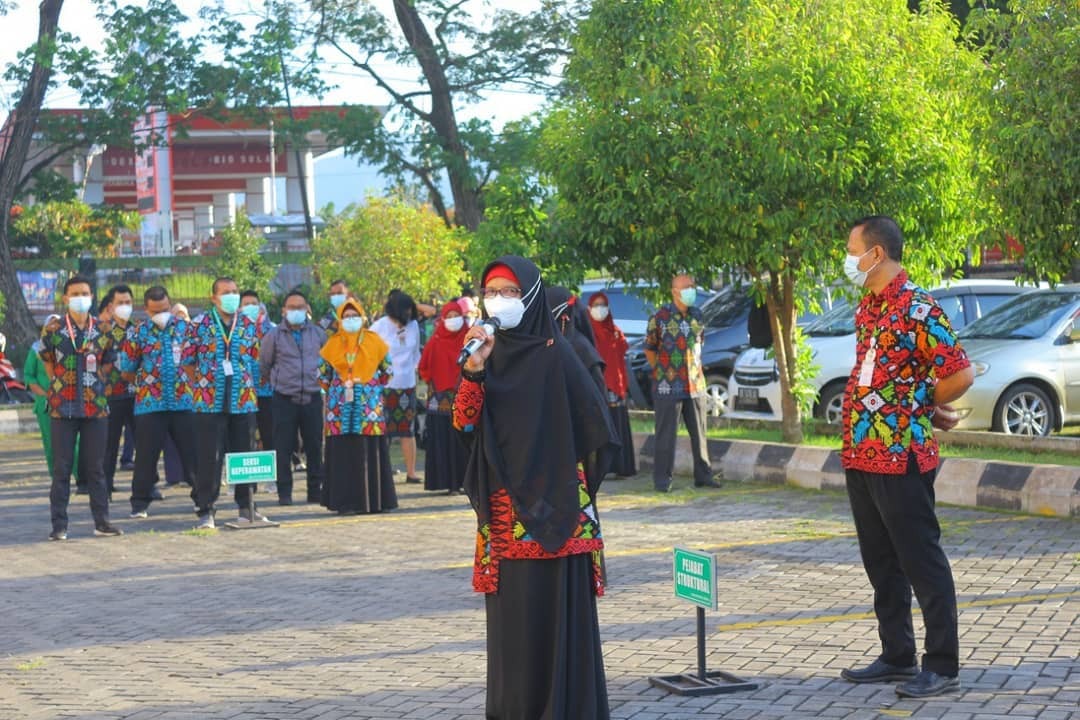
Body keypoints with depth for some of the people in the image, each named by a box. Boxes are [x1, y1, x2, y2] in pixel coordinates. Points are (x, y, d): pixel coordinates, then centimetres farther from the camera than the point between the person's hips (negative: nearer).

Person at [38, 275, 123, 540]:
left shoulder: (103, 330, 5)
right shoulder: (53, 330, -1)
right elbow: (48, 362, 11)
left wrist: (93, 383, 5)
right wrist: (62, 385, 6)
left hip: (96, 406, 2)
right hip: (63, 407, -2)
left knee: (96, 467, 7)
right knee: (61, 468, 0)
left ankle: (102, 521, 13)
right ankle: (59, 525, 4)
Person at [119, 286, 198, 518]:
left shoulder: (183, 327, 5)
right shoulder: (138, 333, 0)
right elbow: (127, 370, 4)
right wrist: (144, 384, 7)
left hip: (183, 401, 2)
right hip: (150, 404, -2)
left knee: (192, 452, 6)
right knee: (146, 455, 2)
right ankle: (140, 503, 11)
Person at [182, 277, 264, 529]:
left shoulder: (249, 325, 8)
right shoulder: (199, 325, 0)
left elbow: (257, 358, 14)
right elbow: (188, 362, 4)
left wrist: (245, 384, 7)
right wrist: (202, 386, 1)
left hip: (243, 400, 3)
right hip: (209, 402, -3)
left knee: (244, 455, 8)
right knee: (208, 458, -3)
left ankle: (245, 507, 19)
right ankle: (206, 510, 2)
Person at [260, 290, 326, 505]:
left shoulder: (318, 334, 8)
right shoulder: (274, 336, 2)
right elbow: (263, 366, 11)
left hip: (312, 397, 2)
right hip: (285, 398, -2)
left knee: (314, 446, 4)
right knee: (283, 447, -1)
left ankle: (315, 490, 12)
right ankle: (284, 492, 5)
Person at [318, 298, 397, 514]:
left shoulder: (373, 341, 5)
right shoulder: (333, 344, 7)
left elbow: (387, 370, 11)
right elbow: (322, 374, 14)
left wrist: (373, 386, 9)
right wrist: (334, 390, 9)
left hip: (369, 404, -1)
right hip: (341, 406, 1)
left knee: (371, 453, -2)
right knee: (344, 454, -2)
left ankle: (374, 499, 4)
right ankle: (346, 502, -1)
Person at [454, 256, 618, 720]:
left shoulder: (554, 354, -6)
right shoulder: (487, 353, 9)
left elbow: (594, 425, -7)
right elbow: (464, 422, -3)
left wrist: (558, 473, -2)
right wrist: (474, 369, -16)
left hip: (552, 508, -5)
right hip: (503, 510, 5)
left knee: (557, 610, -2)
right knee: (511, 613, 8)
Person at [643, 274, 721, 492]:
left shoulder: (697, 316, 8)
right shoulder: (661, 317, -7)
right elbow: (649, 349, 1)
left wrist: (695, 370, 14)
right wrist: (661, 371, 0)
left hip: (695, 384, 5)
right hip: (668, 386, -5)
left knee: (698, 432, 10)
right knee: (666, 434, -1)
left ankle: (703, 475, 18)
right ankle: (662, 479, 4)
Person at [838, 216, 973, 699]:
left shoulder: (916, 310, -15)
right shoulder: (867, 307, 12)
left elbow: (961, 374, -18)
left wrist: (920, 407, -2)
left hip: (900, 457, -9)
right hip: (861, 455, 9)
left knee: (921, 560, -3)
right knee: (880, 562, 15)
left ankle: (943, 666, 3)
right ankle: (897, 656, 25)